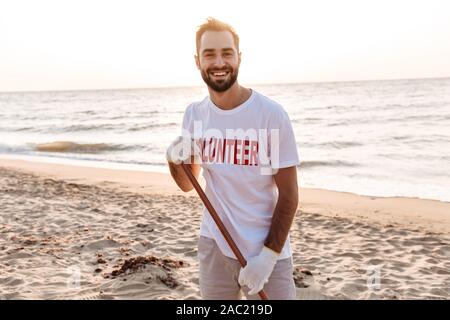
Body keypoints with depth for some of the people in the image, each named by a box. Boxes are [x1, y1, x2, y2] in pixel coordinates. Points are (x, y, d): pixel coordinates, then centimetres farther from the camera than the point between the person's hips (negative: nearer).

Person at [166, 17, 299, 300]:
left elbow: (289, 195, -10)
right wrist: (175, 160, -12)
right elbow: (187, 184, 9)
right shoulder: (194, 114, -1)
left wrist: (268, 256, -14)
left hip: (267, 253, -3)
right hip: (214, 245, 4)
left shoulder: (272, 114, -14)